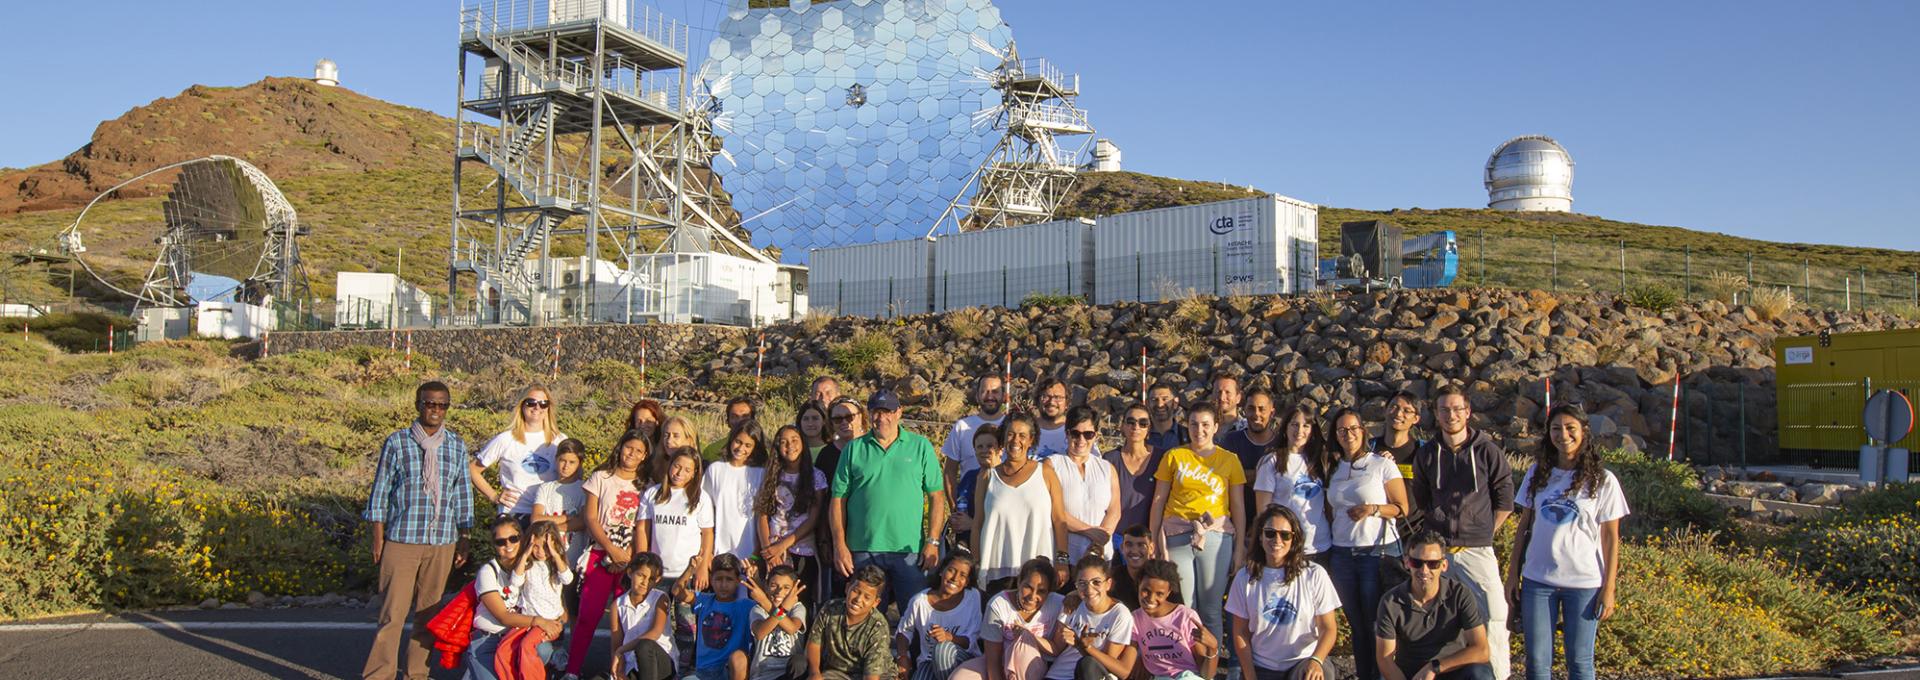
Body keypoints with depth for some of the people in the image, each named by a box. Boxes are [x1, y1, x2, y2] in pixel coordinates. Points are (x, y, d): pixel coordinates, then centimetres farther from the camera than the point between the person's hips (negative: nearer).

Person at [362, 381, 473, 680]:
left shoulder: (457, 445, 7)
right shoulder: (396, 442, -1)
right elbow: (380, 490, 2)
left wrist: (463, 541, 10)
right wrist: (378, 539, 0)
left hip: (442, 543, 3)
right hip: (401, 541, -3)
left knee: (429, 611, 9)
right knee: (393, 611, -4)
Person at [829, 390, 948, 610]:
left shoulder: (921, 446, 5)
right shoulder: (854, 449, 7)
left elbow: (937, 496, 3)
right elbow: (838, 499, 6)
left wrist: (933, 542, -5)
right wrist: (840, 545, -2)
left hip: (910, 550, -1)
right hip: (862, 550, 1)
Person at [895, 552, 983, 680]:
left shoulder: (973, 597, -9)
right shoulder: (920, 601, -6)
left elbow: (970, 641, -10)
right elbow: (904, 631, 13)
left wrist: (949, 637, -29)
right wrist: (902, 656, -3)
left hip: (963, 660, 0)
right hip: (929, 661, 0)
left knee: (944, 648, -34)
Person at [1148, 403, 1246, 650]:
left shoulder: (1229, 459, 9)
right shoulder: (1173, 456, 9)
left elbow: (1238, 506, 9)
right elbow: (1158, 501, 8)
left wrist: (1240, 547, 3)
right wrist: (1153, 541, 2)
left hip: (1215, 535, 0)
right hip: (1177, 536, 0)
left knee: (1211, 609, 2)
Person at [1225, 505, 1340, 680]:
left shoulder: (1314, 575, -4)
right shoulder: (1245, 577, 2)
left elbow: (1328, 628, -4)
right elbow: (1241, 632, 5)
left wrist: (1316, 660, -22)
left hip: (1304, 663, -1)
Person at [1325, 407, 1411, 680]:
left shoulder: (1382, 465, -3)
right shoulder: (1334, 470, 11)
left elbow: (1402, 509, -4)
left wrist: (1373, 509, -19)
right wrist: (1327, 551, 8)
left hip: (1378, 553, -4)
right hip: (1341, 554, 4)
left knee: (1377, 624, -3)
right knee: (1356, 625, 9)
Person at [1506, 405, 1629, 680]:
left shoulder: (1602, 481, -3)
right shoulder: (1537, 473, 4)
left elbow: (1611, 538, -1)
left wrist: (1608, 588, -5)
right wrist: (1513, 573, 7)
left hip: (1584, 583, -2)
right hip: (1538, 578, 2)